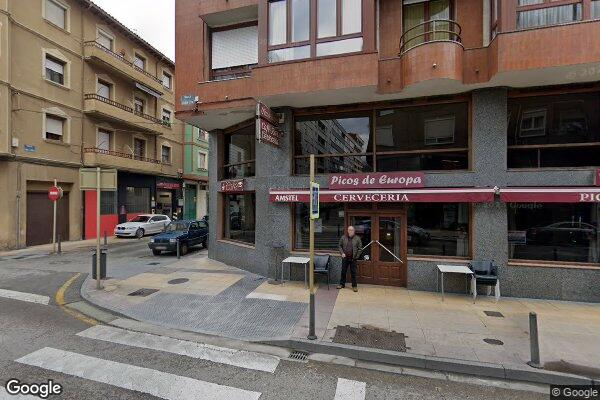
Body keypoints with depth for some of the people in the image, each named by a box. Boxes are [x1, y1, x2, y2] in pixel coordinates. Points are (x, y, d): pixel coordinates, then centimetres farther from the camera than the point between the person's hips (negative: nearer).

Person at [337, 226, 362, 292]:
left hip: (353, 259, -2)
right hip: (345, 258, 2)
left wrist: (356, 256, -5)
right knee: (343, 271, 10)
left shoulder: (357, 239, -2)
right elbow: (340, 246, 9)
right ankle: (342, 284, 23)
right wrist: (342, 253, -4)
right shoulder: (343, 238, 2)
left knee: (353, 272, 4)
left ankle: (354, 286, 14)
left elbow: (360, 249, 0)